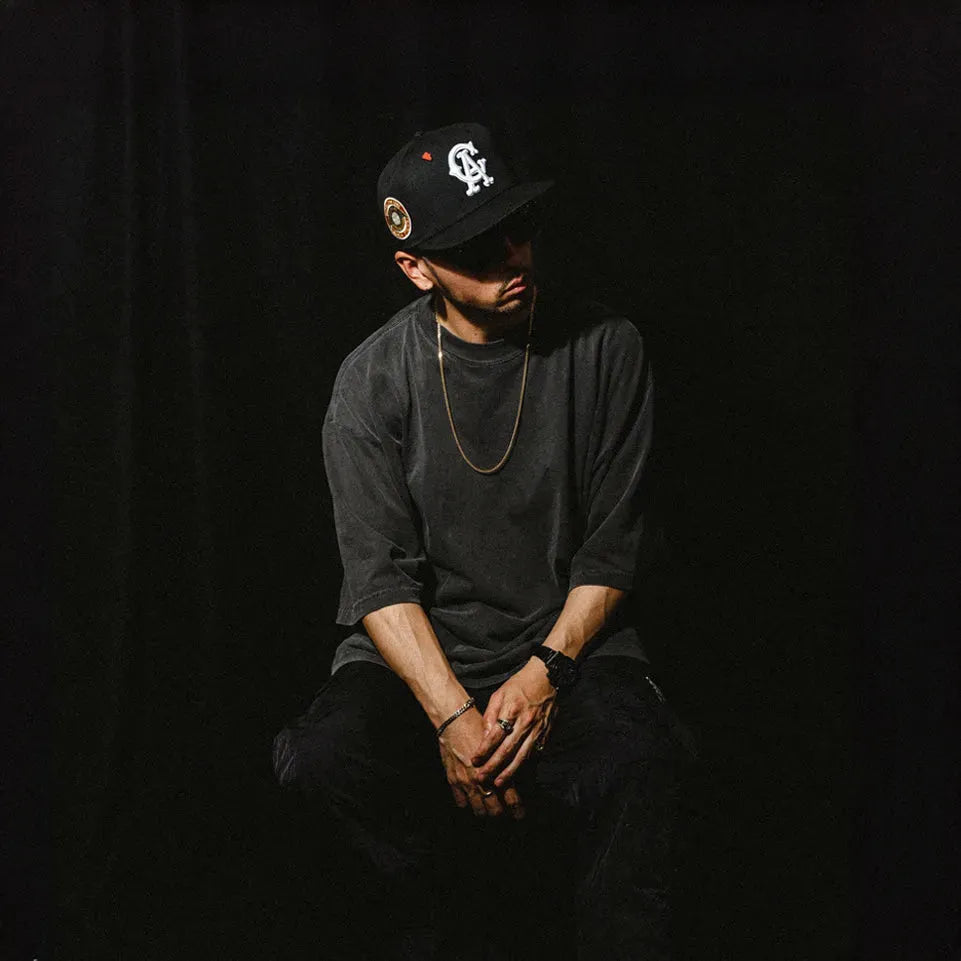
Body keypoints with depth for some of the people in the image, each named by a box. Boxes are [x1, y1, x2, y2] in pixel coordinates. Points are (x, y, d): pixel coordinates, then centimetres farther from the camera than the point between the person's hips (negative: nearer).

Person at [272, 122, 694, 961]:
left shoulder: (605, 350, -1)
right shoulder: (372, 380, -3)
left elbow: (613, 550, 0)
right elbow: (382, 577, -7)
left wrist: (544, 673, -14)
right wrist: (452, 715, -21)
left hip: (568, 640, 0)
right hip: (418, 651, 1)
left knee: (641, 760, -33)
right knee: (325, 759, -29)